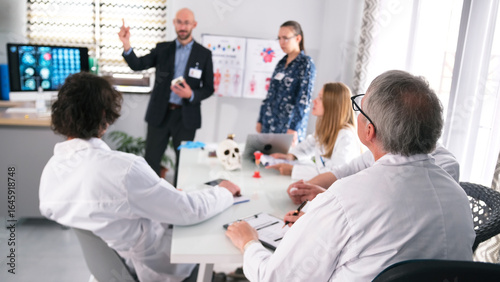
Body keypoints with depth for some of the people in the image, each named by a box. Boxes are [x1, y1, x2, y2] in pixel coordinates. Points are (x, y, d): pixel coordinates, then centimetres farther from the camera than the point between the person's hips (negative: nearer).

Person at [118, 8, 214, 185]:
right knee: (151, 159, 7)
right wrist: (126, 45, -20)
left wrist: (191, 95, -18)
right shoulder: (162, 49, 6)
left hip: (186, 116, -1)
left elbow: (209, 88, 1)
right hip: (159, 113, 1)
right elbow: (138, 65, -3)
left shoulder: (204, 54, 1)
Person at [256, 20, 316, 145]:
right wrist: (260, 120, 14)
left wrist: (294, 128, -19)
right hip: (269, 125, 7)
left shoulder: (306, 63, -6)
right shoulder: (281, 63, 15)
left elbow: (304, 99, -14)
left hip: (288, 127, -6)